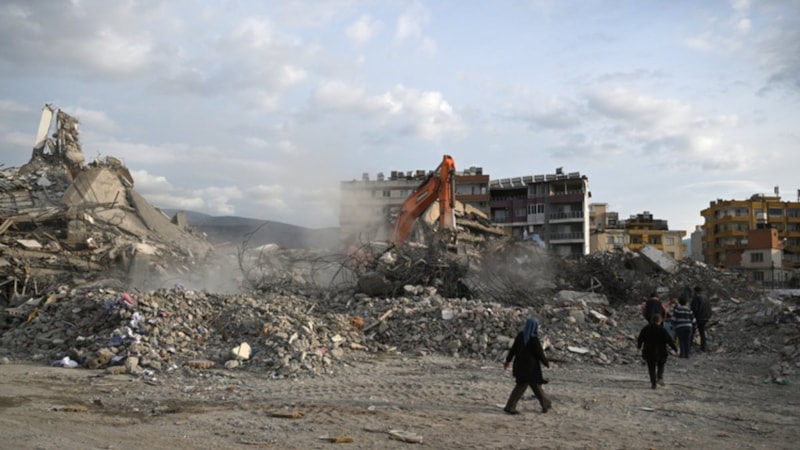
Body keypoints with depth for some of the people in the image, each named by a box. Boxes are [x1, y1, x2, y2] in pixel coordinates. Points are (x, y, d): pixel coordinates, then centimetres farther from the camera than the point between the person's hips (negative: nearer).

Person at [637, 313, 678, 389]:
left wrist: (639, 346, 26)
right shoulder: (662, 330, -12)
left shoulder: (646, 328, -1)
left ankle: (653, 383, 6)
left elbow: (640, 339, 9)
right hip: (660, 352, -2)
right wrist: (675, 349, -3)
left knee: (651, 367, 10)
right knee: (660, 365, 20)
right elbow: (669, 340, -12)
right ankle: (659, 377, 1)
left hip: (648, 352, 2)